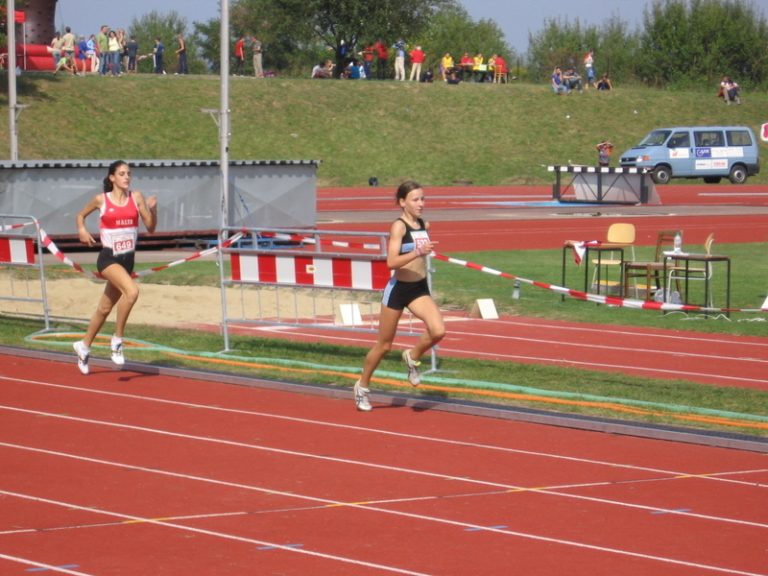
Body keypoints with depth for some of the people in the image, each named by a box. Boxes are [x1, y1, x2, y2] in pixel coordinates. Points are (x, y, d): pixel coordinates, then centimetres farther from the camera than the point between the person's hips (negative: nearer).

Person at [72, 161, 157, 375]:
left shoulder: (136, 197, 3)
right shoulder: (101, 200, -2)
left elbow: (151, 227, 2)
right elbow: (81, 215, 15)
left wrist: (152, 208, -15)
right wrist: (82, 230, -4)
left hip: (128, 259, 4)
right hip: (108, 258, -4)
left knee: (105, 308, 16)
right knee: (132, 290, -30)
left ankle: (84, 346, 36)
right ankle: (117, 340, -18)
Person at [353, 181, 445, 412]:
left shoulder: (424, 225, 4)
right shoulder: (399, 226, -16)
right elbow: (391, 262, -26)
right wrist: (418, 252, -35)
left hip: (420, 289, 5)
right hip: (398, 289, -5)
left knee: (438, 331, -19)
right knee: (384, 345, 7)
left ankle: (412, 357, 10)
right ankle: (362, 386, 28)